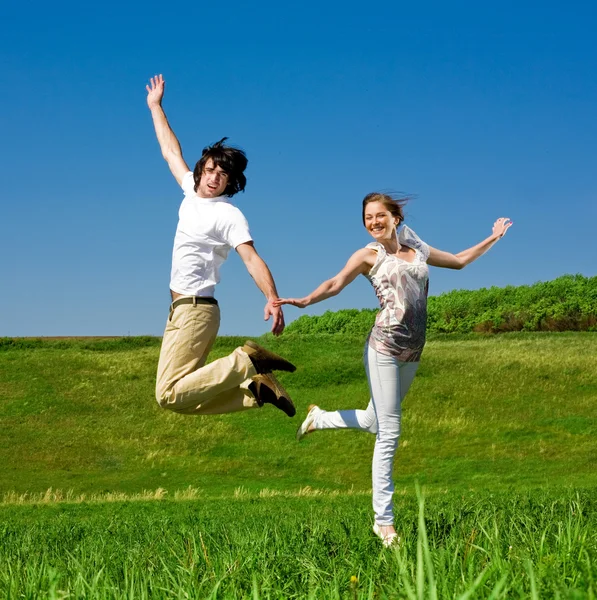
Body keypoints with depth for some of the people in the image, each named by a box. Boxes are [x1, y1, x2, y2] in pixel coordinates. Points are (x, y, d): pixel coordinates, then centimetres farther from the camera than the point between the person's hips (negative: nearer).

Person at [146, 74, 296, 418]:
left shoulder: (229, 215, -11)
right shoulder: (192, 190, 11)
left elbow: (252, 259, -22)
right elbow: (171, 152, 26)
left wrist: (273, 299, -38)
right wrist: (155, 106, 34)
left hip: (195, 311, -8)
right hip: (181, 310, 8)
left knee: (169, 395, -21)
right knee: (184, 396, 2)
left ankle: (245, 364, -17)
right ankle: (256, 385, 0)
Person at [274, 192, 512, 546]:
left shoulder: (418, 250, 16)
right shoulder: (369, 255, 3)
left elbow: (460, 260, 30)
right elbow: (335, 284, -9)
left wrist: (494, 238, 34)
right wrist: (306, 301, -27)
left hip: (412, 353, 6)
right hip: (384, 347, -6)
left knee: (374, 422, 14)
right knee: (389, 433, -6)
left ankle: (318, 418, 41)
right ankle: (384, 521, 1)